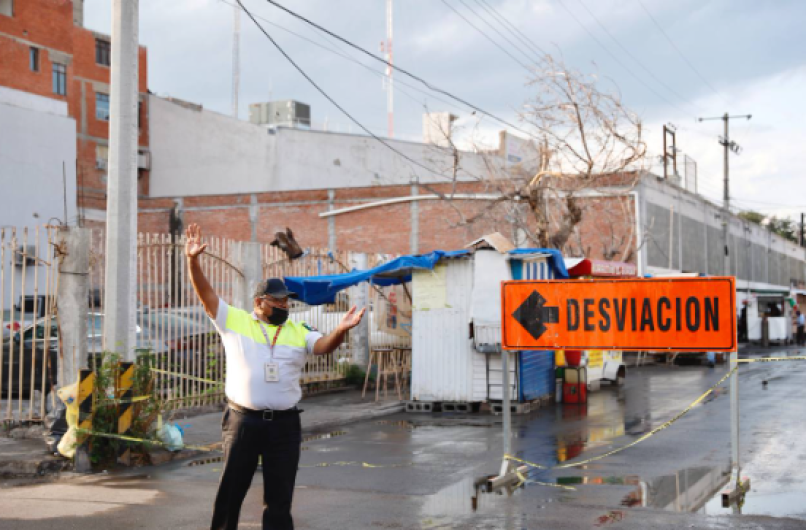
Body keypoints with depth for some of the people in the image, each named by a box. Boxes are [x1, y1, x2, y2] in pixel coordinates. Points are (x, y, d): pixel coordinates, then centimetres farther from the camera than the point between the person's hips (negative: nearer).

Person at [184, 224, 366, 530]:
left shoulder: (298, 332, 7)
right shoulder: (234, 321, 2)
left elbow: (324, 345, -9)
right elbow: (206, 294, -4)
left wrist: (341, 330, -31)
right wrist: (193, 261, -19)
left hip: (285, 424, 2)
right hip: (243, 421, -2)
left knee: (280, 495, 8)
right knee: (230, 491, 9)